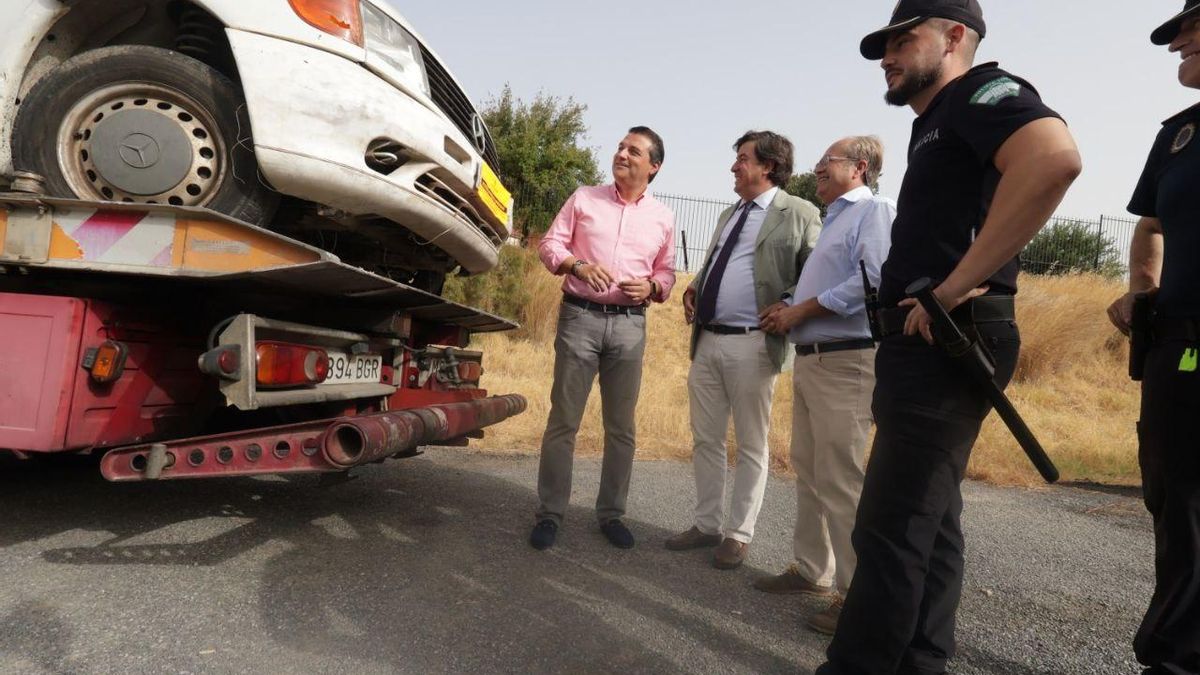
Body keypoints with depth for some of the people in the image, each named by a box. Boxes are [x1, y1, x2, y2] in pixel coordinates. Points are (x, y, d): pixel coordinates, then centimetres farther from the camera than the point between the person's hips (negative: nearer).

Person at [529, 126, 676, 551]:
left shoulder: (662, 217, 11)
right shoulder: (584, 199, 6)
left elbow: (667, 273, 14)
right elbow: (549, 244, 4)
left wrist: (651, 287, -9)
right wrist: (577, 265, -16)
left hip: (630, 324, 2)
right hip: (580, 317, -2)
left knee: (621, 427, 7)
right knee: (563, 419, 0)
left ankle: (611, 513, 20)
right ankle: (550, 513, 11)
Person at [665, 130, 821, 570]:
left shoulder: (799, 214, -4)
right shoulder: (729, 215, 19)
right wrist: (693, 288, 10)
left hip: (752, 345, -7)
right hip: (707, 341, 8)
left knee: (750, 446, 5)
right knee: (705, 439, 13)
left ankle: (738, 535, 17)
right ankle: (707, 525, 26)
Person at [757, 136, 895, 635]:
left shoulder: (875, 210, -5)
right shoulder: (833, 220, 24)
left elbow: (874, 280, -22)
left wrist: (802, 309, -15)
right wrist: (788, 310, 7)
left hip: (845, 362, -10)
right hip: (809, 358, 10)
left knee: (840, 481, -8)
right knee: (808, 472, 14)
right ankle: (810, 569, 26)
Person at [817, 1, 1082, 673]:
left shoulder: (982, 90, -6)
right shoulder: (936, 125, 24)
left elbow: (1055, 157, -29)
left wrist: (956, 286, -26)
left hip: (946, 340, -10)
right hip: (926, 342, 10)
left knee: (891, 530, -8)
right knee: (929, 521, 13)